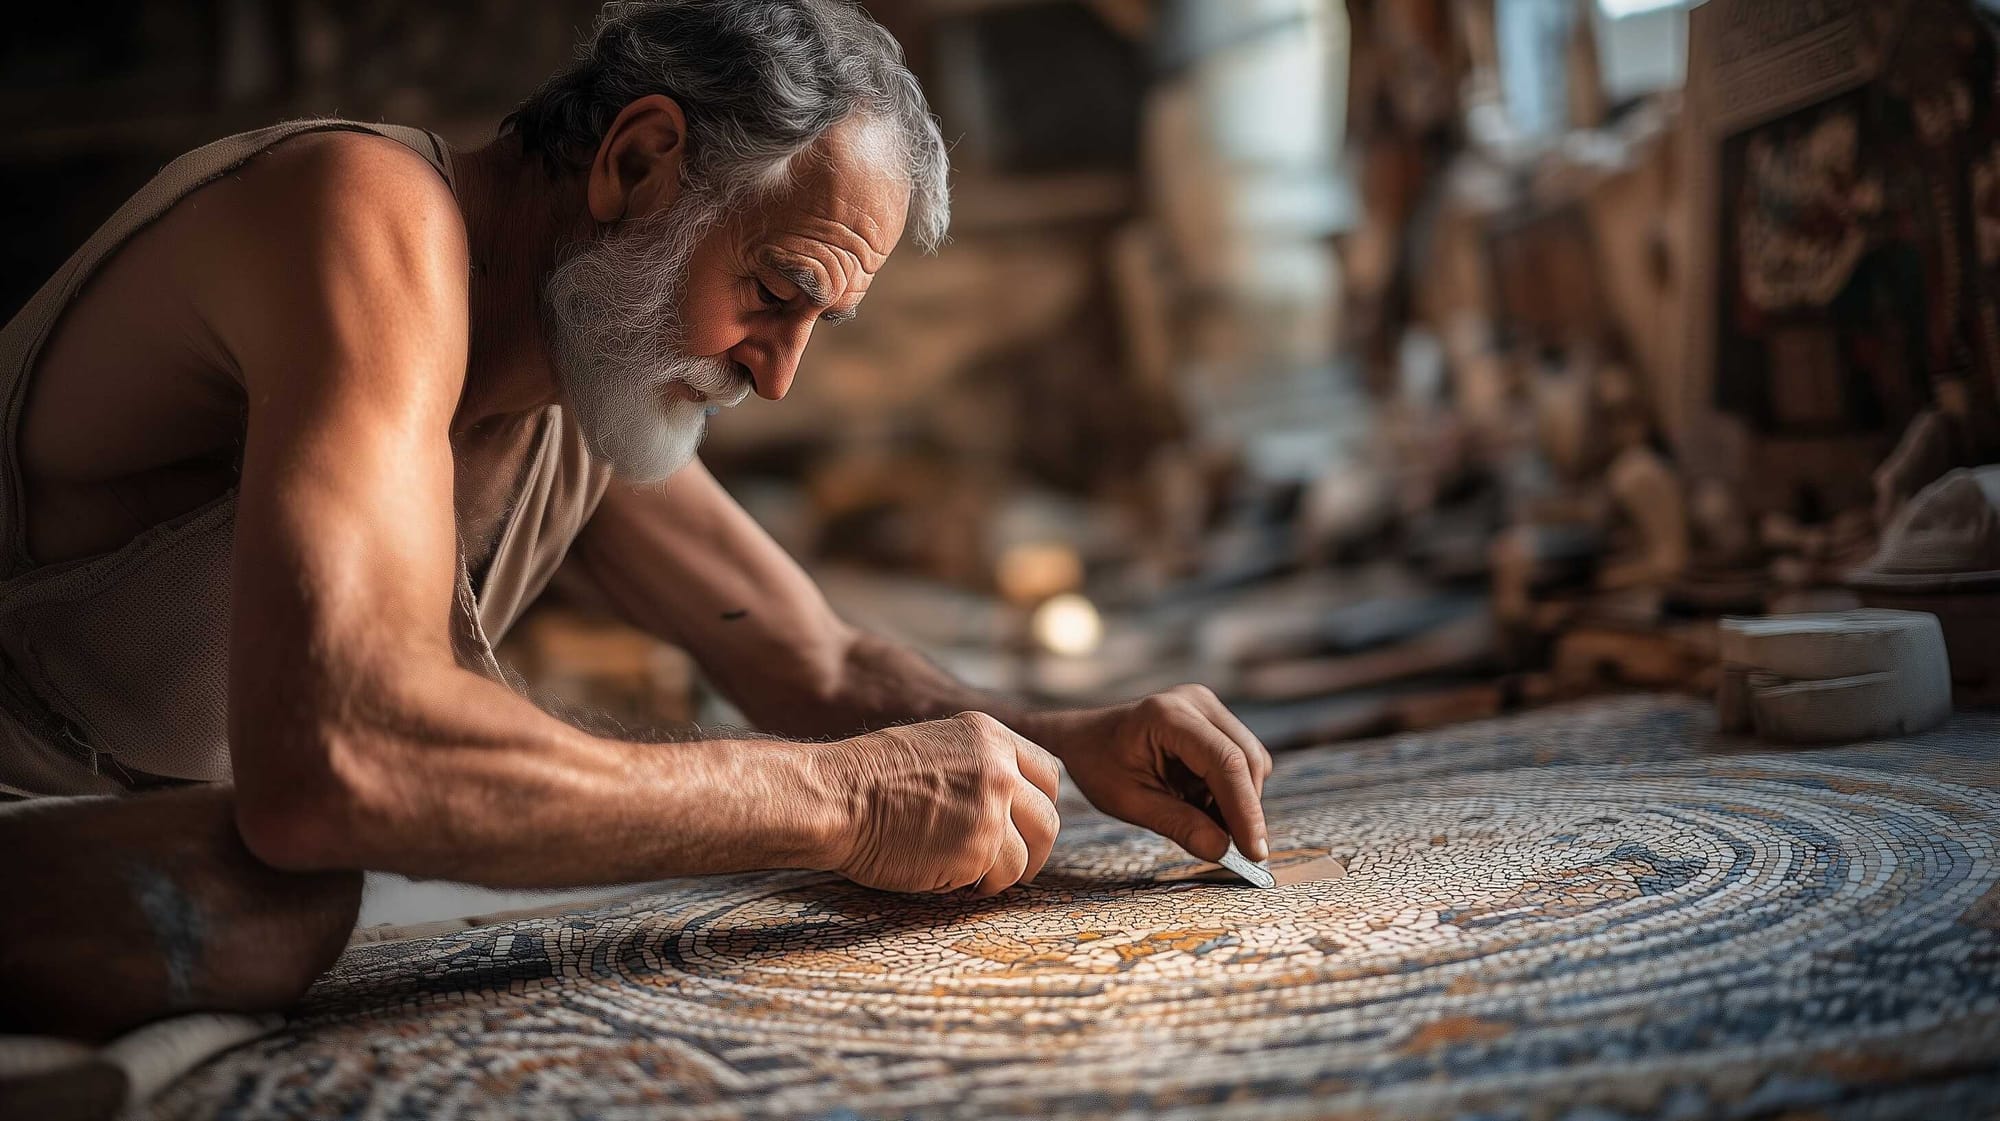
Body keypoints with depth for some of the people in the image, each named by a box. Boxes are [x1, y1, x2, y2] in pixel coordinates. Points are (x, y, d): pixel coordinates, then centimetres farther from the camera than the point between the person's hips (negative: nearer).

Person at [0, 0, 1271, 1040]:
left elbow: (824, 674, 13)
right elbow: (329, 759, -40)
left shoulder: (596, 391, 3)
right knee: (260, 906, -33)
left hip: (104, 855, 8)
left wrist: (1067, 742, -6)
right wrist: (847, 801, -32)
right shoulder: (372, 215, -25)